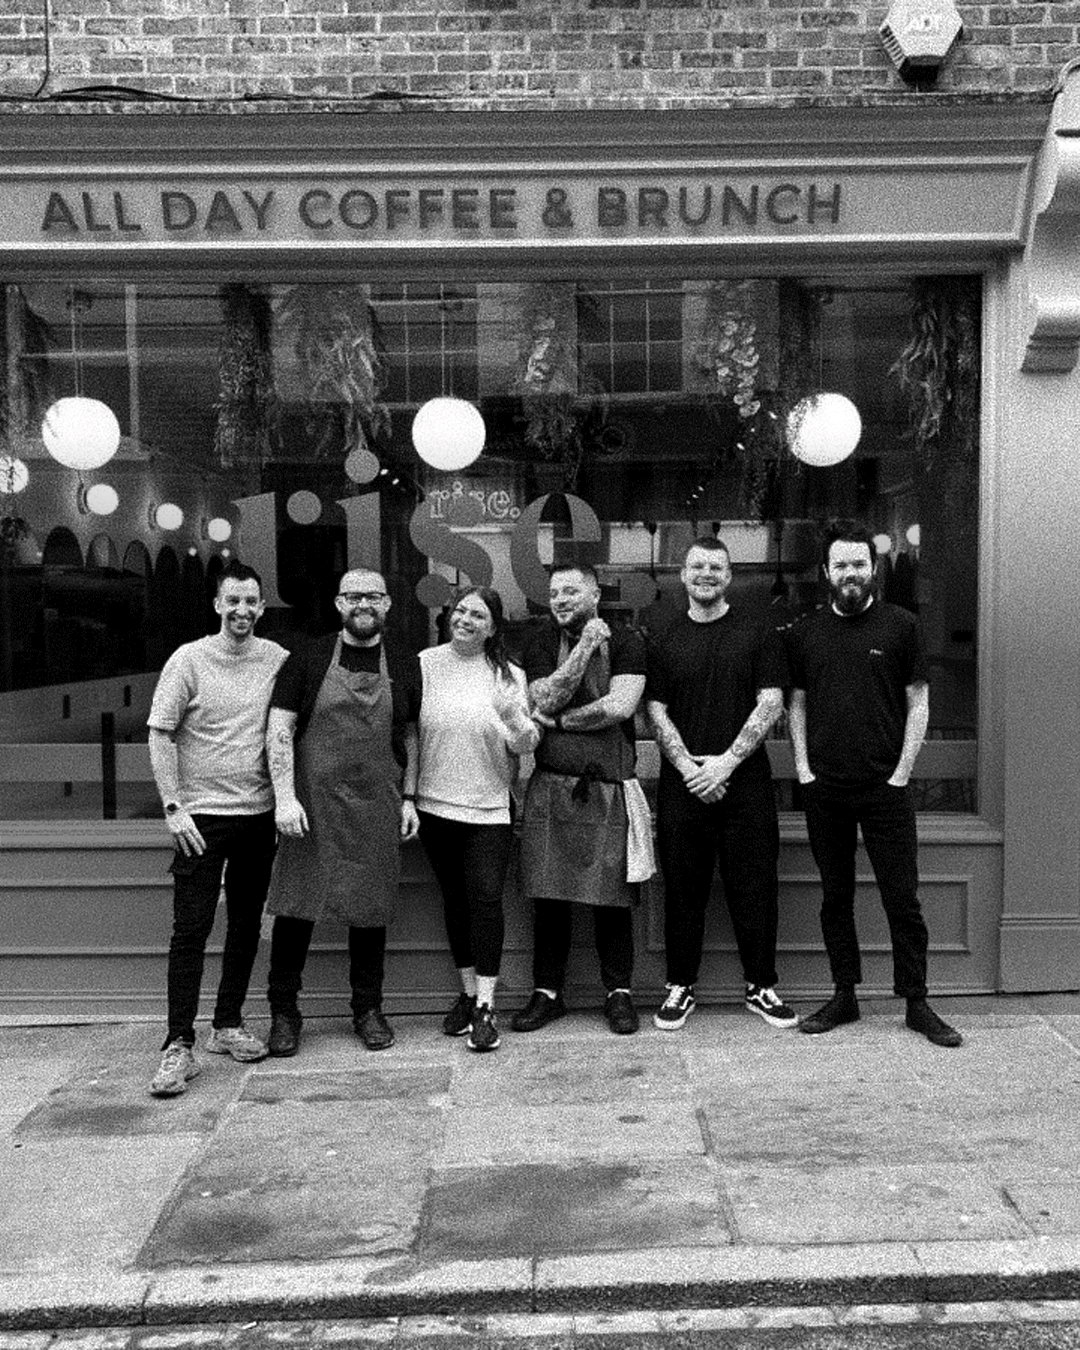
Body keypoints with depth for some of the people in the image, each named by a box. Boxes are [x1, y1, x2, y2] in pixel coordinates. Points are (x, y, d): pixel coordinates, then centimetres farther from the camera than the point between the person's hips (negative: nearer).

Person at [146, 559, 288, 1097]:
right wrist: (174, 807, -12)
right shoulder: (188, 660, -5)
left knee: (246, 925, 12)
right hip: (202, 815, -3)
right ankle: (179, 1045, 4)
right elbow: (160, 736, -5)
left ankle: (227, 1025, 26)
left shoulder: (277, 659, 3)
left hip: (260, 814, 4)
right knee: (191, 928, -3)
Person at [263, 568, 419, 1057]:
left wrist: (408, 799, 7)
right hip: (311, 805, -2)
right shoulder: (308, 659, 1)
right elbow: (279, 730, -3)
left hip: (375, 811, 2)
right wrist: (285, 797, -12)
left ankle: (368, 1009, 23)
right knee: (295, 907, 0)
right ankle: (284, 1012, 16)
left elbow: (408, 741, 15)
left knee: (370, 909, 8)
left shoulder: (400, 668, 10)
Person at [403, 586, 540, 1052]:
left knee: (486, 899, -8)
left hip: (490, 807, -1)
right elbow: (407, 731, 3)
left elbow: (526, 745, 2)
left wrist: (515, 718, -19)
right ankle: (468, 993, 24)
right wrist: (407, 795, -3)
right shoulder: (426, 664, 1)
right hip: (436, 804, 1)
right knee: (455, 900, 10)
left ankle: (485, 1006, -1)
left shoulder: (509, 675, 2)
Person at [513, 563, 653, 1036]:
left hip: (608, 788, -2)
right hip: (550, 786, 2)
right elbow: (545, 700, -8)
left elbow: (620, 707, -11)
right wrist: (587, 645, -10)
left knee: (611, 897, 3)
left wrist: (558, 721, -6)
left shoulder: (625, 642, 2)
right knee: (548, 895, 6)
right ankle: (546, 992, 19)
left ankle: (619, 993, 18)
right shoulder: (541, 642, 7)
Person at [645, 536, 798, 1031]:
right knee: (683, 888, 7)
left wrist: (726, 761, -11)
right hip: (682, 784, 2)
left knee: (754, 886, 3)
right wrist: (688, 766, -9)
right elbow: (656, 711, 5)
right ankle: (680, 986, 18)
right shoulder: (664, 643, 10)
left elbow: (770, 703, -3)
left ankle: (761, 985, 17)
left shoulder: (759, 635, 4)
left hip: (745, 782, -1)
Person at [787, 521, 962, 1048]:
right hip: (824, 789, 3)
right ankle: (844, 996, 21)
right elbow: (796, 703, 11)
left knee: (902, 899, 1)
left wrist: (901, 773, -5)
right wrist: (803, 766, 1)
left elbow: (918, 703, 1)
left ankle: (917, 1003, 11)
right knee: (835, 897, 10)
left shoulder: (900, 625, 1)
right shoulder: (804, 632, 8)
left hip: (884, 788, -2)